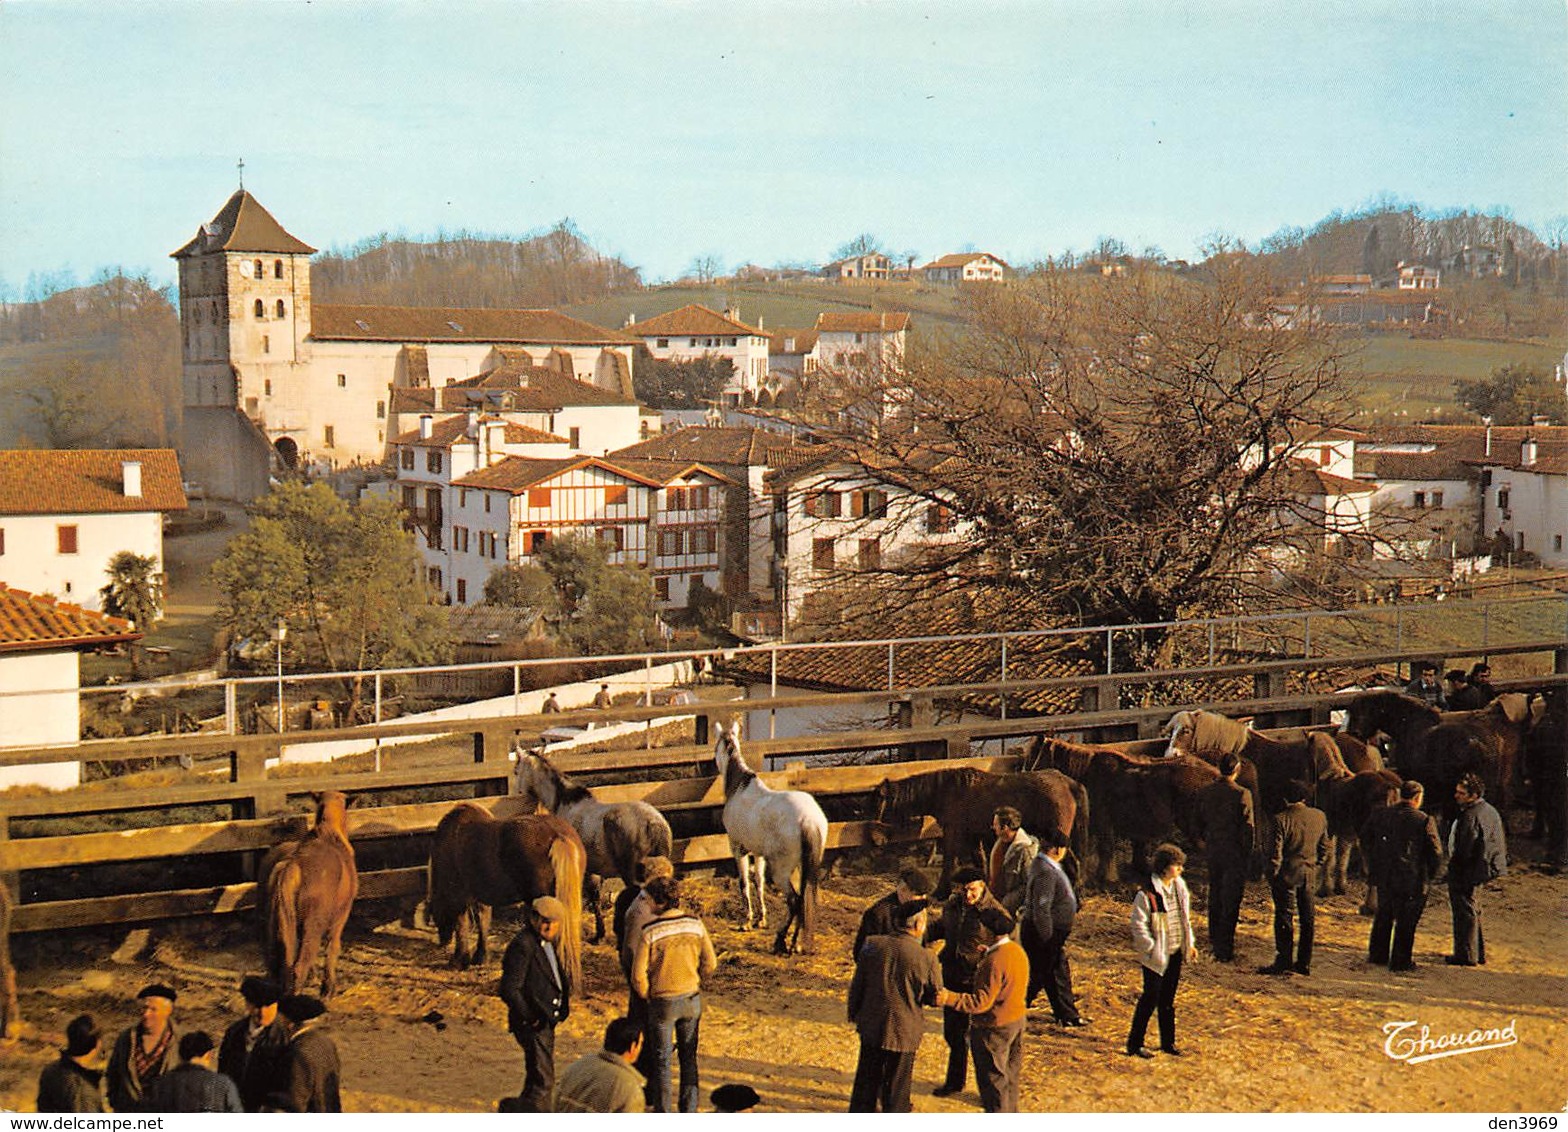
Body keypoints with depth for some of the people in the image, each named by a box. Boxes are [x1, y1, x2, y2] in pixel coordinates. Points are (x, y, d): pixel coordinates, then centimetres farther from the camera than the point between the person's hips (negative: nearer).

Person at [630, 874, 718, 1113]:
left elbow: (638, 976, -15)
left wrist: (647, 995, 4)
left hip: (662, 1001, -3)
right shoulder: (695, 924, -8)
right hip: (692, 999, 3)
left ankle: (663, 1113, 14)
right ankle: (689, 1110, 21)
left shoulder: (649, 931, -17)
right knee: (689, 1057, 16)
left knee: (661, 1059, 10)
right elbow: (710, 964, 0)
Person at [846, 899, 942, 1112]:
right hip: (904, 1031, -3)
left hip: (870, 1025, 3)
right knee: (897, 1086, 13)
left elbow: (857, 986, 1)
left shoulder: (872, 945, -9)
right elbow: (936, 997, -5)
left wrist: (855, 1014, 15)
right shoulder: (925, 958, -18)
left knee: (867, 1080, 19)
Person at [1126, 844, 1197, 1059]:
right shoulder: (1147, 894, -17)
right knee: (1151, 997, -4)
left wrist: (1190, 944, 13)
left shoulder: (1179, 887, 6)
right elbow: (1139, 926, -14)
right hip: (1156, 955, -6)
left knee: (1168, 999, 14)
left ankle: (1168, 1041, 24)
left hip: (1175, 952, 6)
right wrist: (1152, 949, -16)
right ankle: (1134, 1043, 5)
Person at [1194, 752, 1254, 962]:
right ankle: (1225, 947, 2)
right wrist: (1247, 852, -3)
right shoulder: (1242, 794, -16)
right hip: (1235, 853, -5)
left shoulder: (1204, 793, -1)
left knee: (1215, 896, 20)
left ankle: (1214, 940, 32)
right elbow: (1248, 827, -14)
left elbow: (1200, 824, 8)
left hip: (1213, 850, 5)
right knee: (1231, 900, 2)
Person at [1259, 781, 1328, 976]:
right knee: (1308, 918, 11)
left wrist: (1272, 876, -4)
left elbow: (1276, 852, -13)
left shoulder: (1281, 819, -13)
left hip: (1288, 874, -5)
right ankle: (1304, 963, 15)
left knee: (1284, 918, 1)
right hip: (1310, 875, 5)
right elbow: (1325, 847, 10)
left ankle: (1283, 962, 1)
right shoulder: (1319, 817, 3)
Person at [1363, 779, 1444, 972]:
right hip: (1412, 880, -4)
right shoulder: (1424, 821, -13)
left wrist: (1373, 866, 20)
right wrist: (1430, 875, 5)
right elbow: (1435, 853, -11)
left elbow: (1365, 839, 9)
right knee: (1406, 921, 7)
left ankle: (1377, 954, 30)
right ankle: (1400, 961, 12)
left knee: (1383, 915, 21)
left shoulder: (1379, 815, -1)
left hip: (1383, 876, 4)